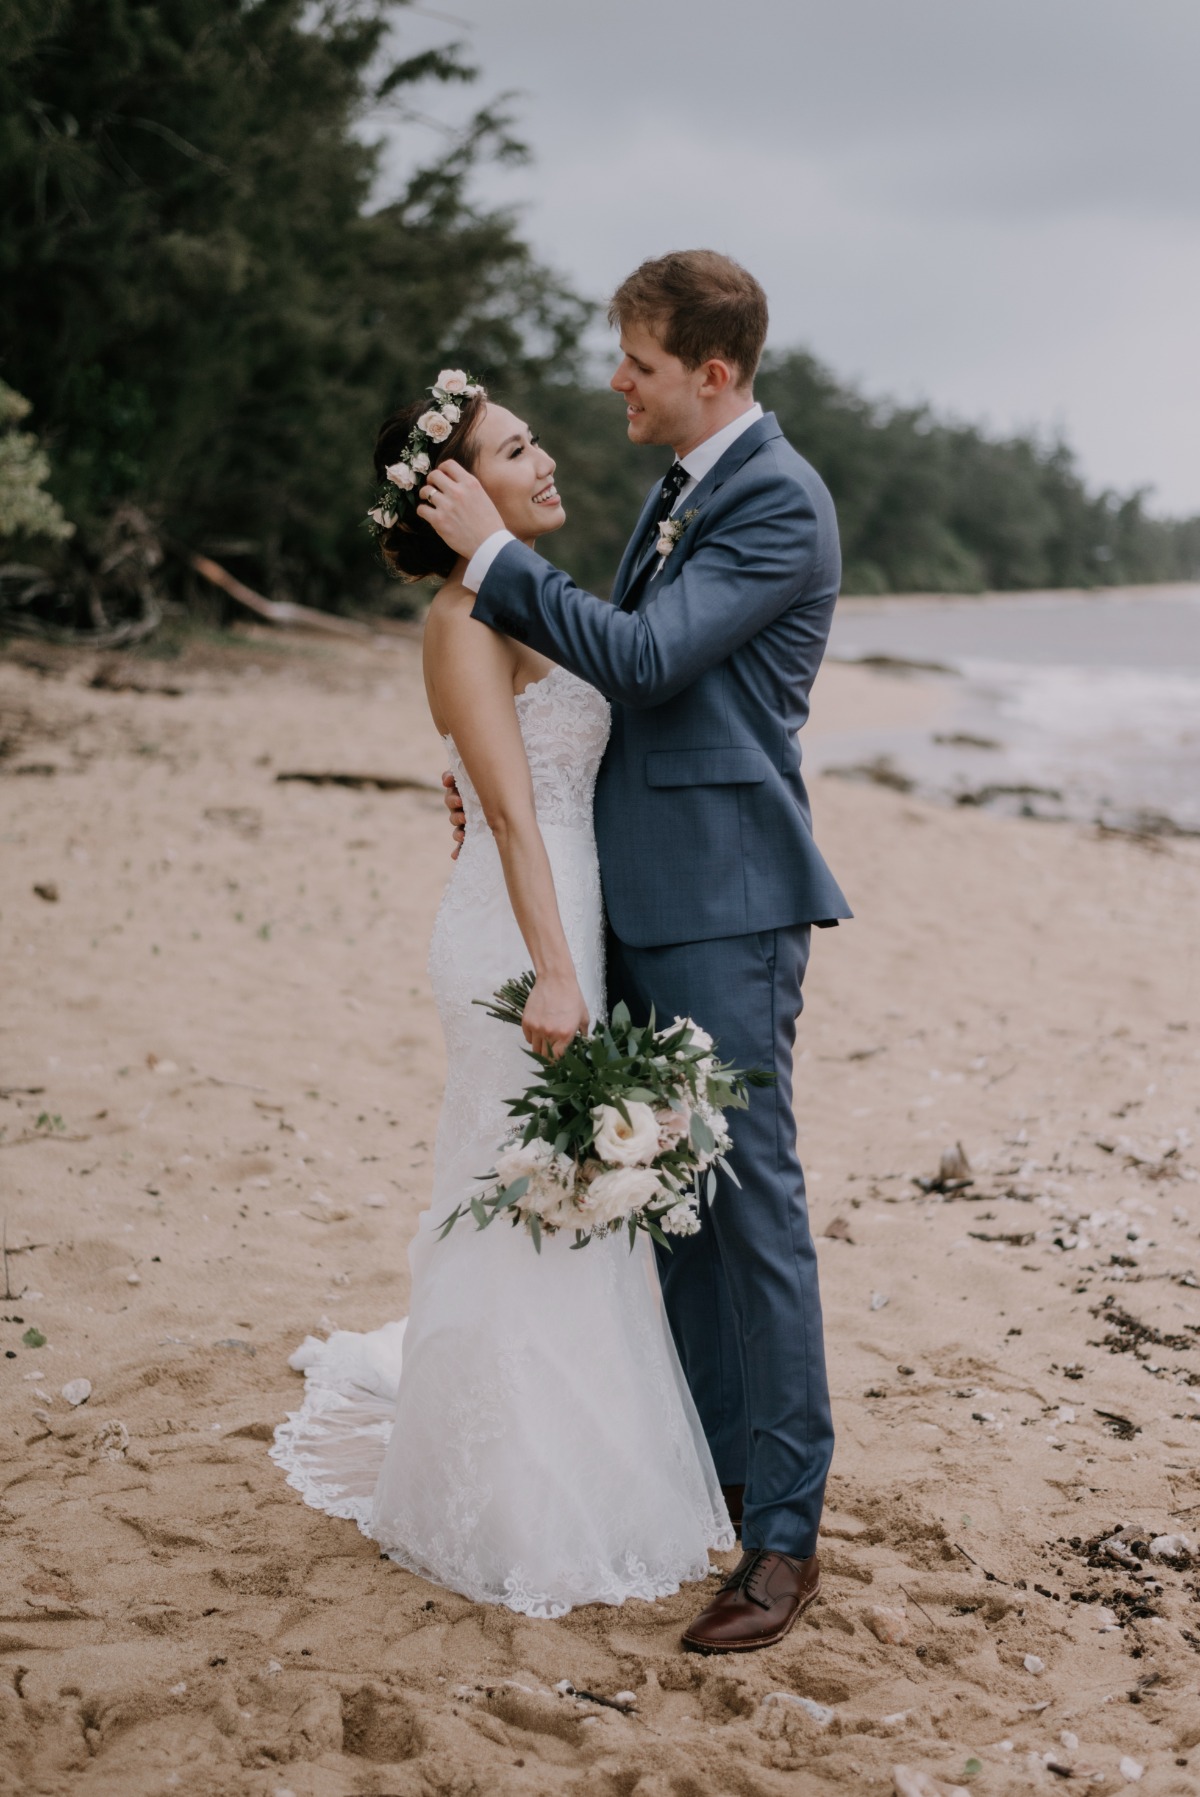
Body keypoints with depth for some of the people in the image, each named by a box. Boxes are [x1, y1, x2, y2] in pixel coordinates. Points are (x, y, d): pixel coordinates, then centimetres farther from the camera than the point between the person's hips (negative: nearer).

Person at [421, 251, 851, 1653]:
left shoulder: (779, 504, -14)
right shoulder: (678, 493, 15)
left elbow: (643, 658, -22)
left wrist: (492, 552, -16)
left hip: (725, 904, -9)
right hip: (645, 895, 9)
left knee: (751, 1201, -5)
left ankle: (785, 1534, 4)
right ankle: (718, 1456, 30)